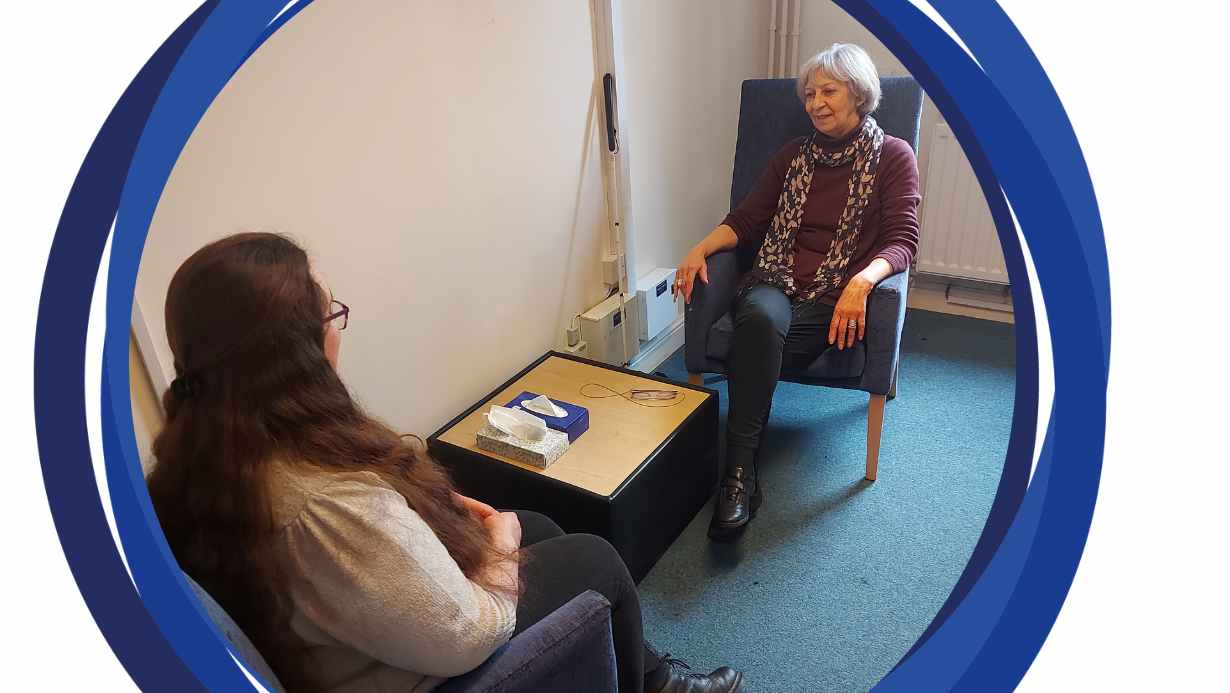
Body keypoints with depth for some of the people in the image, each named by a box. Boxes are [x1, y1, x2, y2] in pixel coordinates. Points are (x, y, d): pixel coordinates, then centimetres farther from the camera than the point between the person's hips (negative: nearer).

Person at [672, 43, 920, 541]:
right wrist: (703, 247, -6)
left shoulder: (893, 156, 7)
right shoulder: (794, 154, 20)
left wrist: (861, 281, -25)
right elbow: (747, 218, 15)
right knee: (761, 318, -35)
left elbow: (902, 242, -3)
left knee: (755, 345, -34)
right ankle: (741, 472, -36)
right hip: (775, 285, 3)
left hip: (836, 300, -2)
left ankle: (739, 474, -27)